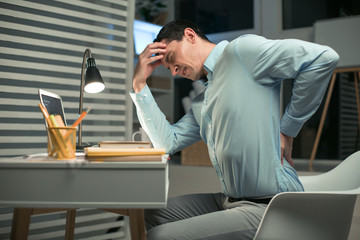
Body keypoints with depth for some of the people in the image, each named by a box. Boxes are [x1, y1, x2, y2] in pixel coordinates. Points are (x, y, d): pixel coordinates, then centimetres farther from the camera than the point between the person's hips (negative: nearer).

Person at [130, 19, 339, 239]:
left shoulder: (240, 50, -8)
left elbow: (324, 57, -18)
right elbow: (167, 142, 12)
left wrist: (287, 129, -12)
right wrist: (140, 84, 14)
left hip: (269, 206, -9)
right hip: (230, 201, 9)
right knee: (151, 215, 11)